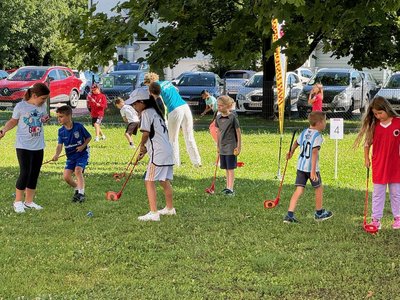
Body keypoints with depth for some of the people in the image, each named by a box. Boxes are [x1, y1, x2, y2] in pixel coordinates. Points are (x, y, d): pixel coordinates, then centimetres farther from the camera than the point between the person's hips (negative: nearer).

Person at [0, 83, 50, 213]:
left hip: (38, 146, 5)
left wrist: (45, 119, -7)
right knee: (25, 173, -9)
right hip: (23, 146, -5)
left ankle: (29, 201, 19)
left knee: (34, 174, 7)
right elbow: (13, 121, 1)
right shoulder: (21, 106, -9)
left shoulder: (42, 107, 5)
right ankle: (18, 201, 4)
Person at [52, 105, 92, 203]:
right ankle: (77, 189, 23)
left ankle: (81, 193, -25)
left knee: (78, 170, -27)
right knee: (66, 177, -3)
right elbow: (60, 145, -9)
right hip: (70, 156, 5)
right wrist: (57, 154, -29)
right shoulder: (61, 131, -4)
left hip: (82, 154, -5)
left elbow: (89, 137, -1)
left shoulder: (79, 126, -14)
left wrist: (83, 146, -17)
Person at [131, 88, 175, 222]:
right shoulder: (155, 112, 20)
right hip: (167, 149, 10)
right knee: (164, 181, 22)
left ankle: (153, 213, -17)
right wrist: (145, 150, 17)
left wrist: (142, 145, 4)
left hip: (158, 152, -10)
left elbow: (146, 133, -15)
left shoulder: (146, 113, -8)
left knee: (149, 181, -11)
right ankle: (170, 208, 36)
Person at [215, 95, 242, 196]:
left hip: (231, 146, -6)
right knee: (226, 168, 12)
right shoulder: (218, 118, 6)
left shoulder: (233, 117, -11)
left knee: (230, 168, -5)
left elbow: (238, 132, -8)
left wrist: (239, 146, -9)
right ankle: (228, 187, 19)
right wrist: (218, 145, 18)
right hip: (222, 146, 6)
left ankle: (230, 189, -6)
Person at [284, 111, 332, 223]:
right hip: (311, 167, -6)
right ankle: (319, 213, 30)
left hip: (301, 166, 6)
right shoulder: (317, 136, -15)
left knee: (299, 190, 4)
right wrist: (313, 171, -26)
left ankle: (290, 215, -6)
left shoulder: (304, 132, 9)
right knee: (318, 188, 15)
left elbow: (296, 143, 28)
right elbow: (314, 153, -23)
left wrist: (291, 152, 49)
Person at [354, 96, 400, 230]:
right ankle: (376, 219, 10)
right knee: (378, 193, 6)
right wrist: (366, 158, 5)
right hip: (378, 166, 2)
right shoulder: (374, 125, -2)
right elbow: (367, 143, 7)